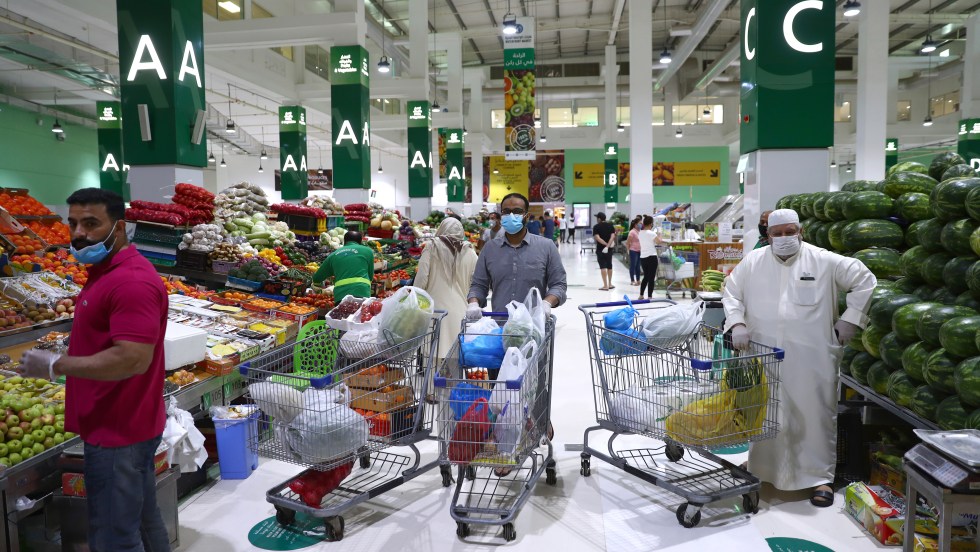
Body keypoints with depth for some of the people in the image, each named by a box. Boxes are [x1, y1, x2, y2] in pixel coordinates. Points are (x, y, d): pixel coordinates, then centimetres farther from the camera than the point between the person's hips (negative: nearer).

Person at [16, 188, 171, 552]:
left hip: (117, 433, -10)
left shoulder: (131, 281, -22)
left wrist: (55, 365, -20)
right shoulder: (106, 272, 13)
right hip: (125, 426, 10)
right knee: (143, 522, 20)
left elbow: (133, 360, -29)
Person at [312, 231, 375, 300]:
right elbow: (371, 277, 18)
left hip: (340, 295, 3)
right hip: (361, 293, -3)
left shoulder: (333, 255, 20)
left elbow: (316, 279, 28)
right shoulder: (367, 251, 13)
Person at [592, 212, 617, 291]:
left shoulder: (596, 227, -6)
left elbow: (597, 238, -18)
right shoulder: (611, 226, 5)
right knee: (609, 266, 16)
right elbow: (613, 236, -9)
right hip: (609, 249, 4)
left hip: (600, 249, -4)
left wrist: (606, 244, -16)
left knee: (603, 267, -3)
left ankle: (605, 285, -6)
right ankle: (610, 284, 23)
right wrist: (608, 246, -17)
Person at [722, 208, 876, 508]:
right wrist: (737, 324, -4)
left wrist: (849, 320, 1)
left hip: (810, 358, -2)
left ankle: (819, 477, 16)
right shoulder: (752, 262, 6)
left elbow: (865, 280, 4)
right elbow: (732, 293, 11)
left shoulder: (824, 261, 0)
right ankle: (762, 471, 27)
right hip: (764, 356, 2)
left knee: (814, 413, 3)